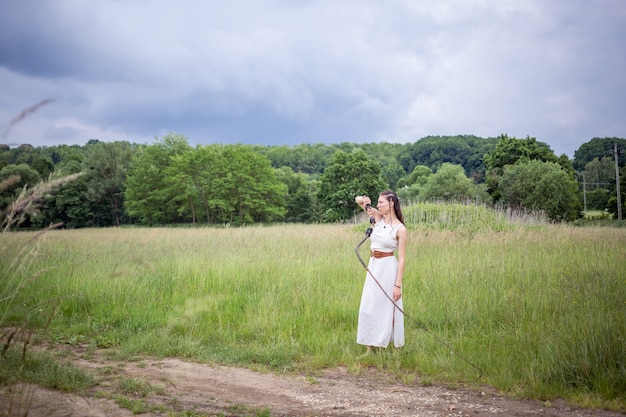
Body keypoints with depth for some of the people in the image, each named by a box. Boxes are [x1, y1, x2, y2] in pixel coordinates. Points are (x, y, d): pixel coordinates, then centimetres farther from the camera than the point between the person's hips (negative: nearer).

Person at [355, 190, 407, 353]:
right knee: (368, 307, 8)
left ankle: (396, 346, 18)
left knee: (387, 307, 2)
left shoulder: (400, 229, -12)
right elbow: (357, 200, 9)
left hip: (388, 268, -6)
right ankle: (370, 347, 17)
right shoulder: (378, 217, 3)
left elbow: (402, 259, -13)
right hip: (373, 266, 6)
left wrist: (398, 284, -16)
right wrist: (364, 200, -14)